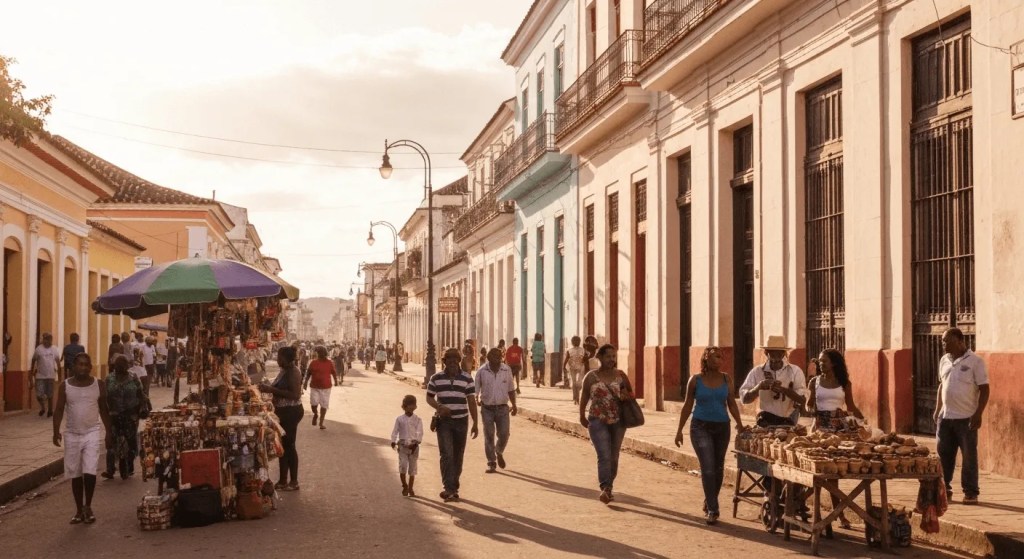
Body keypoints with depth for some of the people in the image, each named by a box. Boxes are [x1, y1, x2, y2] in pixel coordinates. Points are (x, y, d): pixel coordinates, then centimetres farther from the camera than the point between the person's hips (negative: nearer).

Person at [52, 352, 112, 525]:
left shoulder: (98, 385, 0)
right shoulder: (65, 386, -2)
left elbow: (104, 410, 7)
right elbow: (59, 410, -2)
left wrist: (109, 432, 5)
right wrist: (56, 431, -14)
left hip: (92, 433, -1)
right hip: (72, 434, 1)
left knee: (89, 472, -13)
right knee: (75, 474, 7)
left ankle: (88, 506, 7)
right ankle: (79, 510, 19)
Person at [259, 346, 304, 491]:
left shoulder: (293, 372, -18)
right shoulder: (284, 371, 12)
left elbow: (295, 395, -26)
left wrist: (273, 390, -25)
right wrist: (269, 388, 8)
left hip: (291, 412, -10)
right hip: (283, 411, 10)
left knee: (289, 445, -3)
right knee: (282, 445, 14)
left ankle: (294, 481, 5)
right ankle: (283, 480, 22)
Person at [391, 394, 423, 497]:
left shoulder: (417, 420, 2)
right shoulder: (399, 419, 3)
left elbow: (420, 433, -5)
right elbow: (395, 431, 0)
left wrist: (416, 442, -20)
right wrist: (393, 441, -15)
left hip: (413, 446, 0)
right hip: (402, 446, 0)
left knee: (412, 468, 6)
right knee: (402, 466, -12)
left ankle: (410, 488, 17)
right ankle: (404, 486, 6)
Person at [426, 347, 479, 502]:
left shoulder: (467, 379, 0)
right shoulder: (436, 378, 2)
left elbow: (471, 401, -1)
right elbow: (429, 397, 7)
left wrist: (475, 423, -5)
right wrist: (439, 407, -14)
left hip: (461, 421, 1)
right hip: (443, 421, -1)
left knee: (458, 456, 8)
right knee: (446, 454, -12)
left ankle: (454, 487, 21)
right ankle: (449, 489, -17)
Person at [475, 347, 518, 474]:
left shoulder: (506, 370, 0)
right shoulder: (482, 371, -6)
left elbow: (511, 389, 10)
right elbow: (475, 389, 0)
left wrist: (514, 405, 9)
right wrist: (477, 399, -18)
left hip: (502, 408, 1)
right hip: (487, 408, -1)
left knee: (504, 434, -2)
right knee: (489, 436, 1)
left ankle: (499, 452, 29)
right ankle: (491, 463, 10)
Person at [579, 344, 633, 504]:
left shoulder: (620, 375, 3)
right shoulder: (591, 377, -3)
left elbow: (631, 393, 14)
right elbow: (584, 396, 8)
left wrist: (626, 396, -10)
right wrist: (582, 416, 15)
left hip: (618, 421, 3)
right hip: (598, 421, -3)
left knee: (614, 457, 11)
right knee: (604, 456, -16)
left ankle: (609, 488, 25)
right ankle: (605, 488, -23)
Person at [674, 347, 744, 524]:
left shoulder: (726, 379, 4)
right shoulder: (695, 380, -2)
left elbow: (731, 403, 6)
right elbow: (688, 405, 4)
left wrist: (739, 423, -9)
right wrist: (680, 429, 2)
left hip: (722, 427, 3)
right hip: (701, 427, -3)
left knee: (718, 468, 9)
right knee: (708, 468, -12)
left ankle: (709, 505, 27)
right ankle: (712, 510, -10)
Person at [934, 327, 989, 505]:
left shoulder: (975, 361, -8)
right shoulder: (944, 360, 10)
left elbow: (984, 389, -9)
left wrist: (978, 414, -14)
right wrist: (937, 410, 15)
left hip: (966, 418, -6)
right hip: (945, 417, 6)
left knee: (969, 456, 2)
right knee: (943, 454, 8)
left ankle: (971, 492, 10)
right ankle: (944, 489, 18)